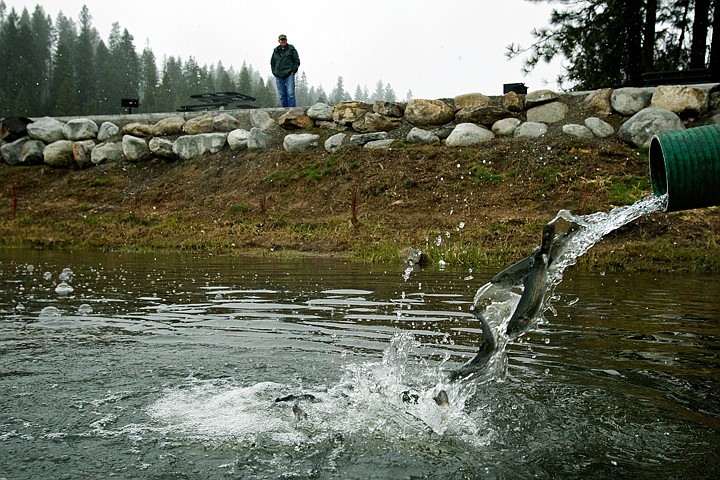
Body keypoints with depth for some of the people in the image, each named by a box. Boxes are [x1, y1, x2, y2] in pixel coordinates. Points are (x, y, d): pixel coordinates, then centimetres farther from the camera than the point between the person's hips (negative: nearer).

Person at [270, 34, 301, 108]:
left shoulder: (291, 49, 4)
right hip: (278, 77, 4)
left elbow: (297, 61, 2)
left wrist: (293, 71, -6)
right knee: (282, 95, 3)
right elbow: (272, 62, 25)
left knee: (290, 94, -12)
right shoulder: (276, 51, 16)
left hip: (289, 76, -4)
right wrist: (274, 72, 11)